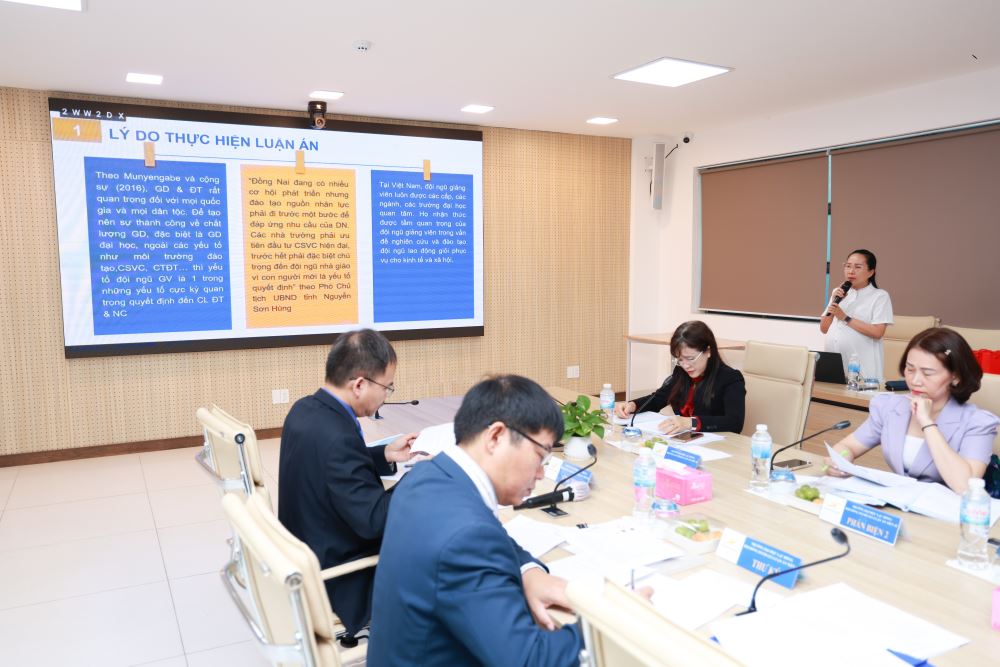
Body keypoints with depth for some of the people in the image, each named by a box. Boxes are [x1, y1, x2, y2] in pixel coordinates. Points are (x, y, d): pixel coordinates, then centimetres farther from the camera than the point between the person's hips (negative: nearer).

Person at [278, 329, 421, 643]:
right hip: (336, 578, -9)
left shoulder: (307, 409, -5)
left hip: (309, 551, 9)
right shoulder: (335, 437, -34)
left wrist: (385, 455, 2)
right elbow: (374, 519, -30)